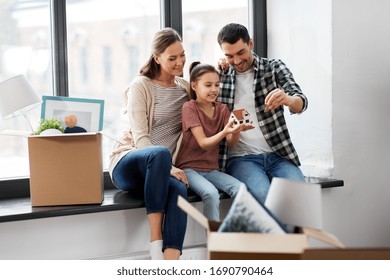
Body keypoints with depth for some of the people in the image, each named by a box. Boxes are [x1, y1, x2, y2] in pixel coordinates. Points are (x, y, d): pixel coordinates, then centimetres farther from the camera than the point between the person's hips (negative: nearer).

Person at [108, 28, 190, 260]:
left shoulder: (185, 87, 13)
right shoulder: (141, 86, -4)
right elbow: (140, 137, -12)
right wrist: (167, 166, -25)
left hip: (158, 170, 4)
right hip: (128, 163, -4)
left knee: (179, 189, -34)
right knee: (160, 153, -40)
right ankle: (156, 240, -37)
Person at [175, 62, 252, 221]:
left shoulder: (222, 109, 8)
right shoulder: (189, 108, -7)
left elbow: (231, 144, -2)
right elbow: (203, 143, -16)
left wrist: (236, 131, -25)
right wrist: (225, 132, -34)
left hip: (211, 169, 5)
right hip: (189, 168, -5)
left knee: (241, 190, -22)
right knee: (211, 193, -33)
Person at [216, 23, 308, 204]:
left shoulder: (274, 68, 7)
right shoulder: (219, 75, 11)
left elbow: (301, 102, -6)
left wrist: (288, 100, -32)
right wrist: (218, 73, 4)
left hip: (277, 155, 1)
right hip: (240, 157, -1)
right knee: (263, 195, -32)